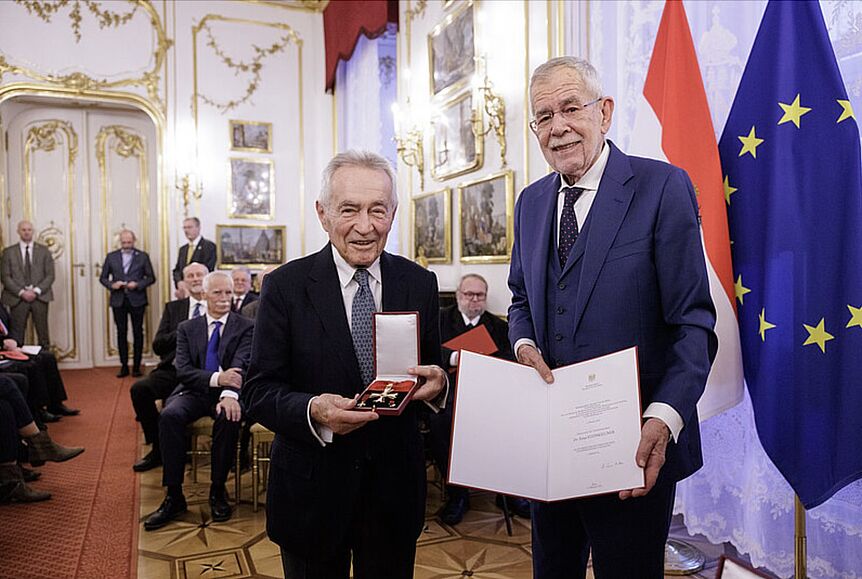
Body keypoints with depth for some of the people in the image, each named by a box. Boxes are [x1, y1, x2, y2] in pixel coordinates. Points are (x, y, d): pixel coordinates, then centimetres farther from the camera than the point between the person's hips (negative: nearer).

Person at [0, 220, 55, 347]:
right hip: (17, 298, 0)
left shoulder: (44, 250, 9)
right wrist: (21, 292, -10)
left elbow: (50, 275, 4)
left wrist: (36, 291, -9)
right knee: (17, 334, -1)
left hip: (40, 297, 0)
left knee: (43, 334, 0)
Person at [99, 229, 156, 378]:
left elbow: (151, 278, 4)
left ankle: (136, 367, 9)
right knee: (121, 333, 4)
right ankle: (124, 366, 11)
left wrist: (138, 285, -13)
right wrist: (112, 285, -9)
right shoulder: (111, 257, 9)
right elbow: (103, 278, 11)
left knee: (138, 332, 2)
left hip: (137, 300, -1)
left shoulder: (143, 256, 4)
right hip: (118, 300, 2)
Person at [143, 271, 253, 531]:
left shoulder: (245, 327, 4)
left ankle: (218, 490, -15)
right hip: (194, 392, 2)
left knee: (229, 417, -35)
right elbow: (183, 370, -2)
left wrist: (230, 393, -34)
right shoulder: (187, 328, 11)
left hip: (226, 393, -2)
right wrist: (216, 378, -22)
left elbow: (241, 365, -12)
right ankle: (174, 496, -19)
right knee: (169, 415, -28)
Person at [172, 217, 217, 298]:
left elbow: (207, 269, -12)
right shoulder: (182, 249, 20)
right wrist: (179, 282, -5)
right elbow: (177, 270, 17)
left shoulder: (209, 246, -3)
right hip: (184, 292, 6)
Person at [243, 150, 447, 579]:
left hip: (396, 489, 3)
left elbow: (434, 371, 6)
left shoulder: (419, 283, -2)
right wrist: (312, 411, -29)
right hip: (312, 492, -2)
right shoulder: (285, 286, -9)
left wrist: (437, 383, -18)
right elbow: (258, 391, -10)